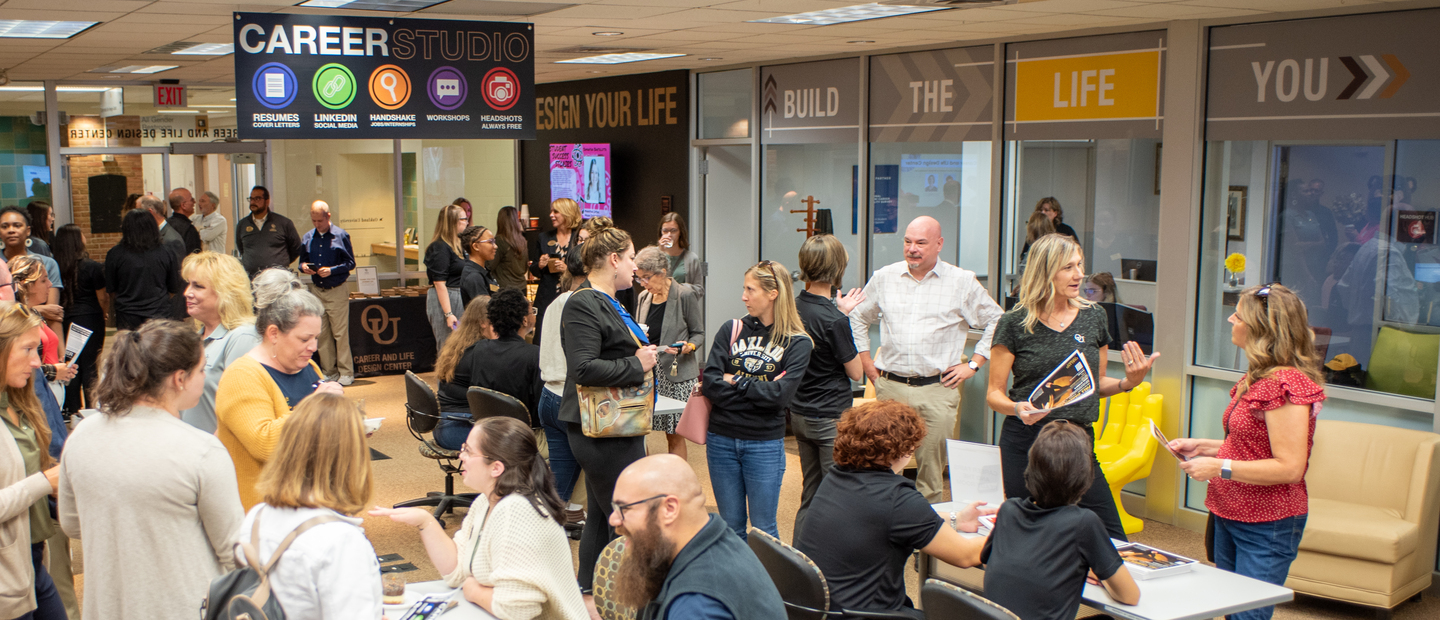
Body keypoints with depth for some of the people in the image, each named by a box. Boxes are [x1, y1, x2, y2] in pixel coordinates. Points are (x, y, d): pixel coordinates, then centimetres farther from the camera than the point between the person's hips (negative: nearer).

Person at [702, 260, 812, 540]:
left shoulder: (797, 343, -3)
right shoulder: (732, 330, 4)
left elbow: (781, 395, -17)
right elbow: (710, 382, -7)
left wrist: (736, 382, -8)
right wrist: (759, 391, -12)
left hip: (765, 445, -3)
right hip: (721, 440, 3)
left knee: (764, 530, 6)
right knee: (731, 527, 12)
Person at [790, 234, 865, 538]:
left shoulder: (794, 306, 0)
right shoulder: (833, 320, -22)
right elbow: (856, 372, -9)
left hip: (799, 414, 8)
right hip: (832, 418, -8)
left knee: (810, 496, 18)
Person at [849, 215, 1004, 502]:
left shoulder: (962, 282, 2)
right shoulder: (884, 278, 9)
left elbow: (998, 322, 9)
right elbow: (857, 318, 23)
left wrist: (973, 364, 3)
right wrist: (865, 362, 15)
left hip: (937, 391, -2)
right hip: (890, 387, 2)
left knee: (932, 473, 2)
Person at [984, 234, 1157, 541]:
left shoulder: (1093, 317, 9)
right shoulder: (1015, 323, -3)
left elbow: (1096, 384, 17)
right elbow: (994, 393, 0)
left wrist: (1128, 382, -2)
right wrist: (1017, 408, -20)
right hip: (1026, 441, -3)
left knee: (1112, 537, -3)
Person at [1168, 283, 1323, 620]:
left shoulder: (1286, 384, -20)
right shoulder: (1258, 377, 12)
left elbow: (1289, 467, -24)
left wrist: (1219, 467, -21)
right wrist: (1203, 446, 10)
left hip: (1267, 527, -10)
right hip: (1230, 515, 10)